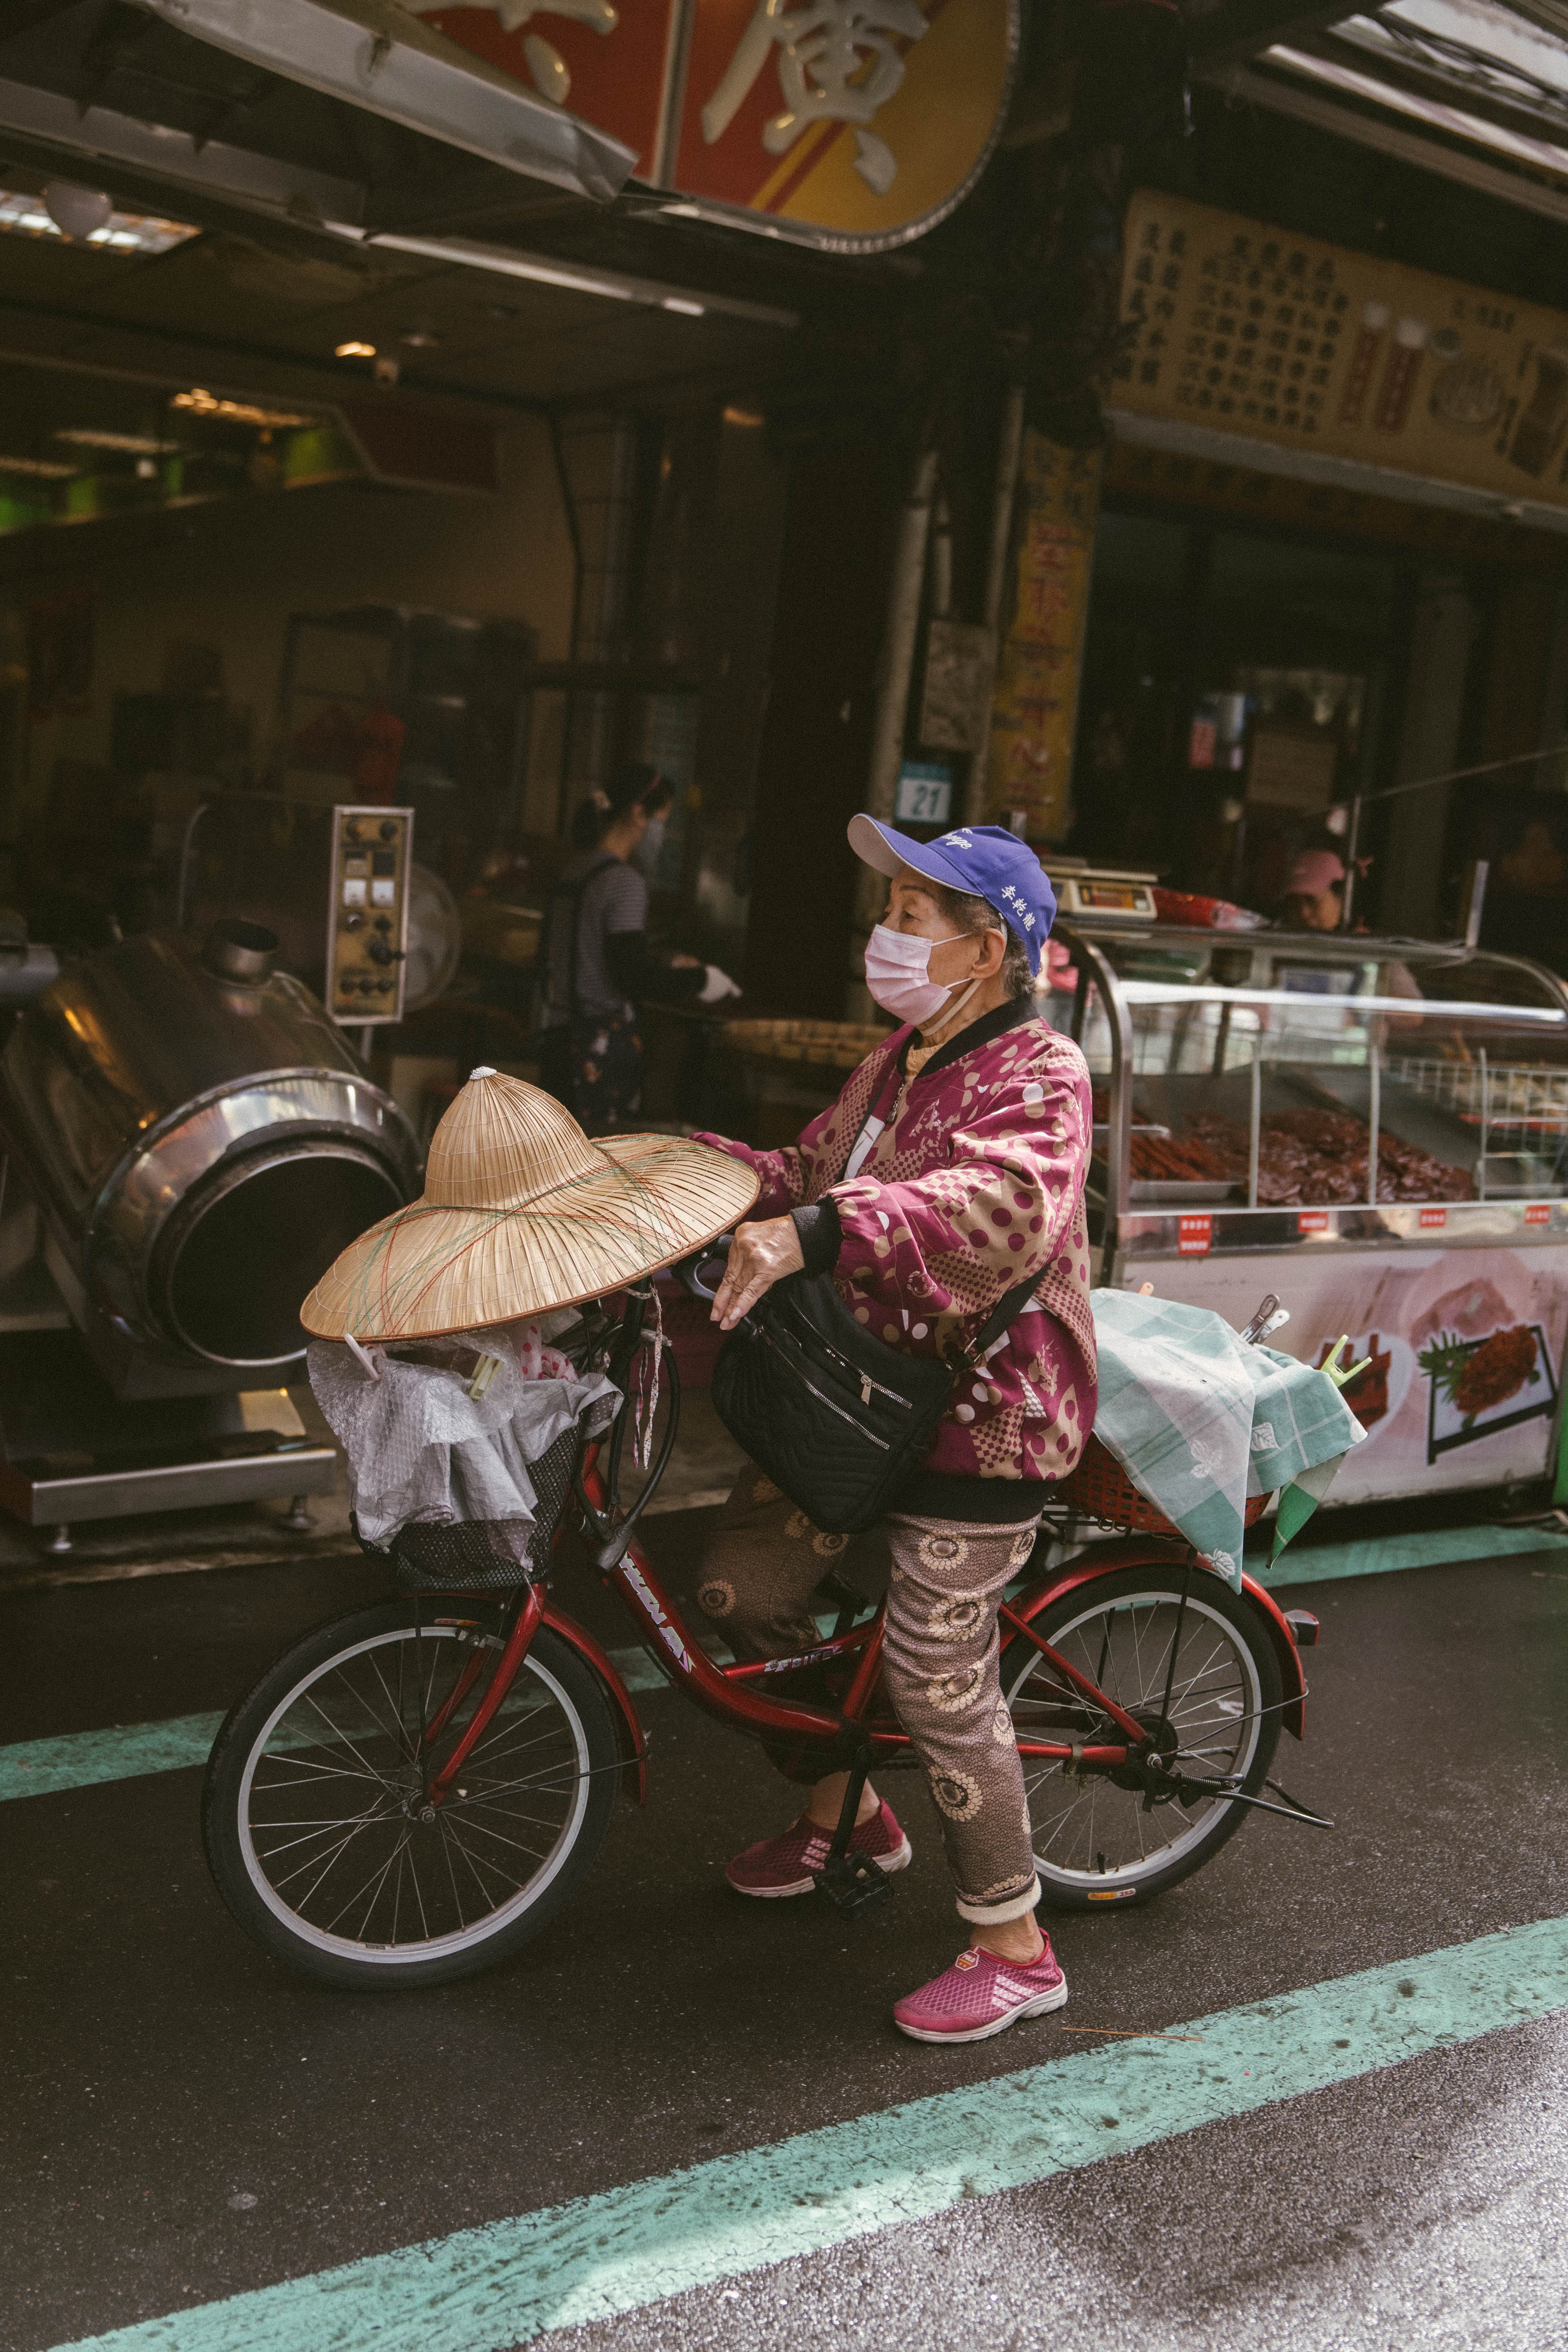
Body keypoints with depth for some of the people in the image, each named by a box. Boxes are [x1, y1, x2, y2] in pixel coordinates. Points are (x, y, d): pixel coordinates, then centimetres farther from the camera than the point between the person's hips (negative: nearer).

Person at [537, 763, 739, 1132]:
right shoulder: (623, 881, -14)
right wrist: (698, 979, -5)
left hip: (562, 1040, 9)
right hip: (603, 1043, -9)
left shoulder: (574, 875, 13)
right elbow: (633, 974, -19)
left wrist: (665, 965, 21)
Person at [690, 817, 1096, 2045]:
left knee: (938, 1679, -6)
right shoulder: (900, 1062, 11)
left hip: (980, 1417, -9)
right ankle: (846, 1811, 35)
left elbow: (1008, 1207, -39)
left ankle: (1015, 1949, 14)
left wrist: (819, 1232, -49)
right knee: (743, 1586, 12)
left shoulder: (1034, 1077, -18)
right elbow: (811, 1175, 17)